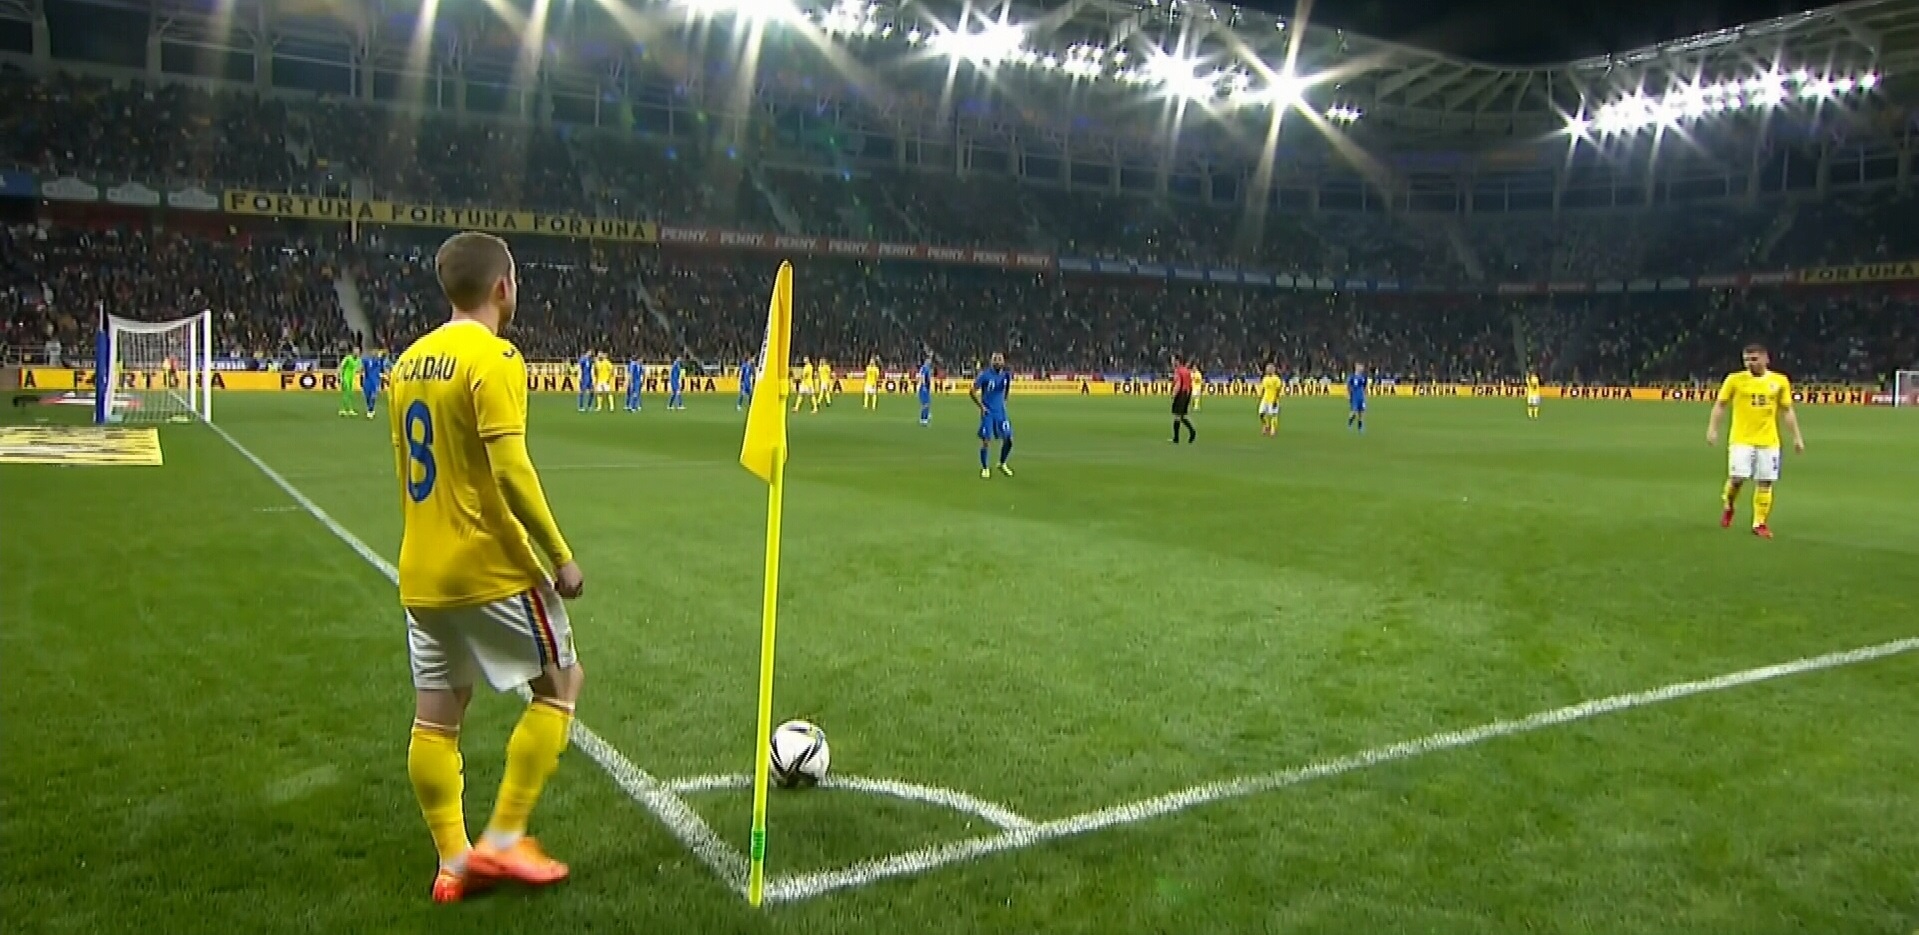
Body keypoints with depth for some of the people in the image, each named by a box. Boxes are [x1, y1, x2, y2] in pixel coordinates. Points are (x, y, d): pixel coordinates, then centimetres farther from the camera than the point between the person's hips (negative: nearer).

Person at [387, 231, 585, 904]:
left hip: (422, 575, 8)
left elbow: (406, 468, 17)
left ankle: (453, 862, 19)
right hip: (492, 570, -8)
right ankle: (502, 840, 8)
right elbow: (511, 473, -22)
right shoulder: (493, 359, -15)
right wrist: (561, 555, -15)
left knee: (435, 716, 11)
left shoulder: (409, 361, 11)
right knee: (559, 684, 8)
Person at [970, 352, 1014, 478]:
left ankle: (1002, 464, 23)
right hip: (988, 413, -4)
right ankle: (984, 468, 10)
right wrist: (981, 406, -12)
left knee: (1008, 439, 2)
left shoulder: (1006, 374, 1)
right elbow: (972, 392, -8)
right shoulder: (985, 374, -12)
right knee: (985, 440, -5)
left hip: (1001, 412, 4)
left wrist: (1004, 401, 12)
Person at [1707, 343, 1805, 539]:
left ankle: (1759, 523, 11)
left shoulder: (1780, 381, 4)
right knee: (1737, 478, -12)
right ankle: (1728, 507, 18)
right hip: (1741, 440, -2)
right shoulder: (1735, 379, -1)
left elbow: (1787, 411, 11)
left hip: (1769, 441, 2)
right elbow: (1720, 405, 4)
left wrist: (1797, 436, 8)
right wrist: (1712, 429, -7)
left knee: (1764, 483, 1)